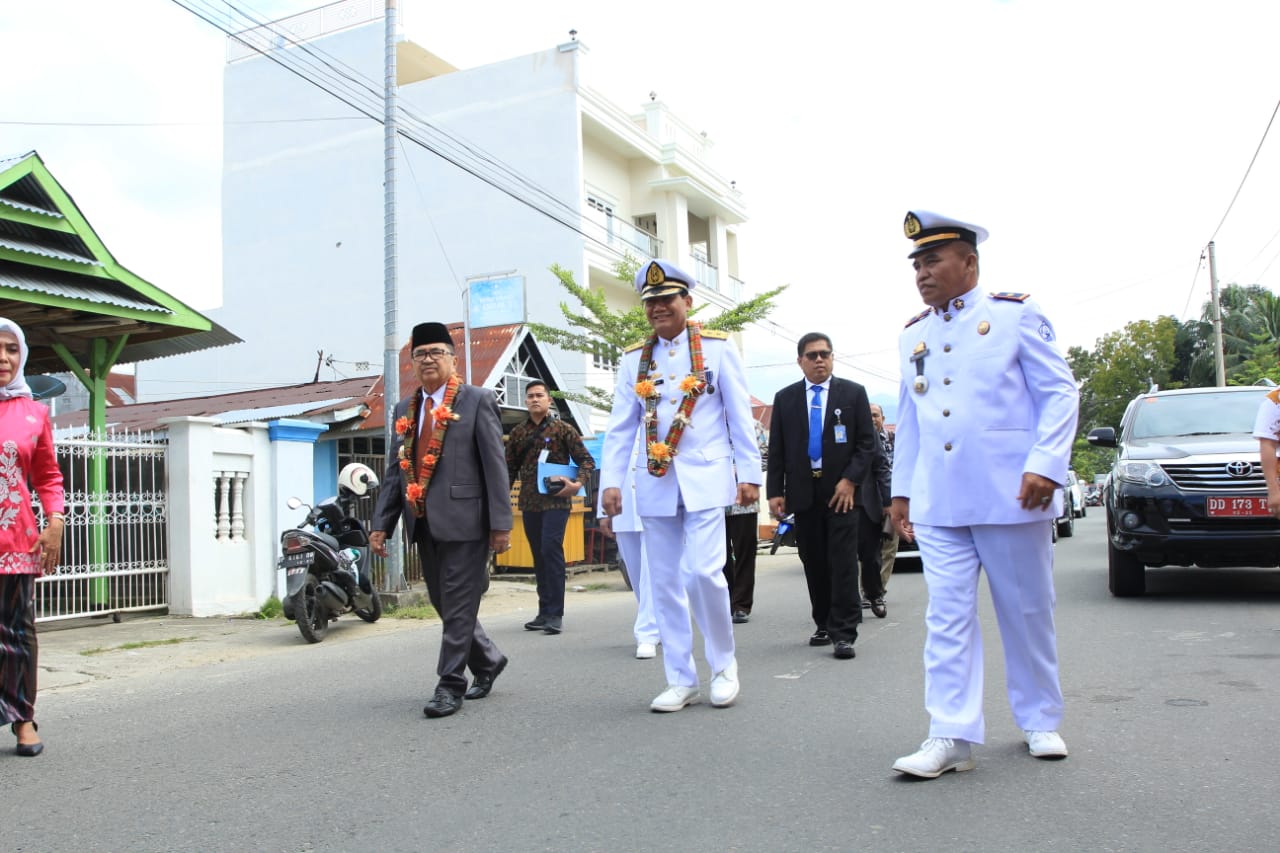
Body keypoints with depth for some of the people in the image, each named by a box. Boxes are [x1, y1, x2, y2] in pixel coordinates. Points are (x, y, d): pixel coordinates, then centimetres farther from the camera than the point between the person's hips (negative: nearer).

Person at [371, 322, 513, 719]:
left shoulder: (477, 400, -2)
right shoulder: (405, 410, 15)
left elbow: (495, 465, -7)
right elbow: (394, 471, 16)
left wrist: (500, 522, -12)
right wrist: (381, 523, 8)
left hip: (464, 518, -6)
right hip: (424, 522, 7)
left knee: (458, 605, -2)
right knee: (444, 603, 14)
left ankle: (451, 685, 9)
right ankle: (487, 660, 33)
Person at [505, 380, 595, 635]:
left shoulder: (563, 429, 1)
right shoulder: (518, 433, 12)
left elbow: (586, 460, 0)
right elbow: (510, 469, 16)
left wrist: (578, 484, -16)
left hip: (556, 500, -4)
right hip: (529, 503, 5)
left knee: (551, 549, -15)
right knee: (539, 556, 9)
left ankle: (555, 614, -9)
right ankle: (545, 612, 18)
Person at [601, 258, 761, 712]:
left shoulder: (717, 347, 2)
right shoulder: (633, 359, 10)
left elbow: (740, 415, 1)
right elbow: (620, 427, 8)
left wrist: (749, 473, -3)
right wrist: (611, 481, -1)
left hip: (705, 479, -3)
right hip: (655, 484, 4)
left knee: (703, 572, -13)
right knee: (665, 583, 5)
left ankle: (724, 664, 11)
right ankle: (681, 680, 16)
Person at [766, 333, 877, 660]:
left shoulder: (853, 393, 5)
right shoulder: (785, 398, 10)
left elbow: (867, 443, 1)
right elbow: (776, 449, 7)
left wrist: (851, 480, -11)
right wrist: (775, 492, -1)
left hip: (842, 490, -2)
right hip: (802, 492, 2)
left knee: (843, 562, -5)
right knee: (813, 562, 7)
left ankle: (844, 633, -2)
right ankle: (824, 626, 19)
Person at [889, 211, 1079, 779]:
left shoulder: (1015, 315, 0)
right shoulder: (912, 336, 14)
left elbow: (1060, 394, -3)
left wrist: (1046, 464, -15)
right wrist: (901, 490, 15)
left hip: (1010, 494, -3)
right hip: (938, 503, 4)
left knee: (1027, 612, 9)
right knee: (947, 617, -2)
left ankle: (1040, 721, 26)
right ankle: (952, 736, 0)